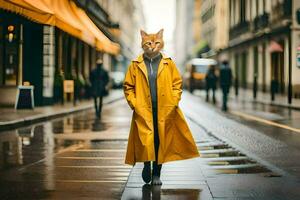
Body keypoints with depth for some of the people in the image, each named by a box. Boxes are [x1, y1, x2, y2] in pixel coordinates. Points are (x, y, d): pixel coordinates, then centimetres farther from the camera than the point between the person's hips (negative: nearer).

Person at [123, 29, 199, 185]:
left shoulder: (168, 64, 7)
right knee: (145, 141, -10)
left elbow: (177, 84, 9)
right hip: (143, 111, -1)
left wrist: (173, 102, -3)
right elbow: (128, 86, 8)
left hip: (164, 111, 1)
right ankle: (147, 165, 16)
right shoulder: (135, 65, 6)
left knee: (161, 141, 4)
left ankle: (156, 173, 16)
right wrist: (134, 103, -3)